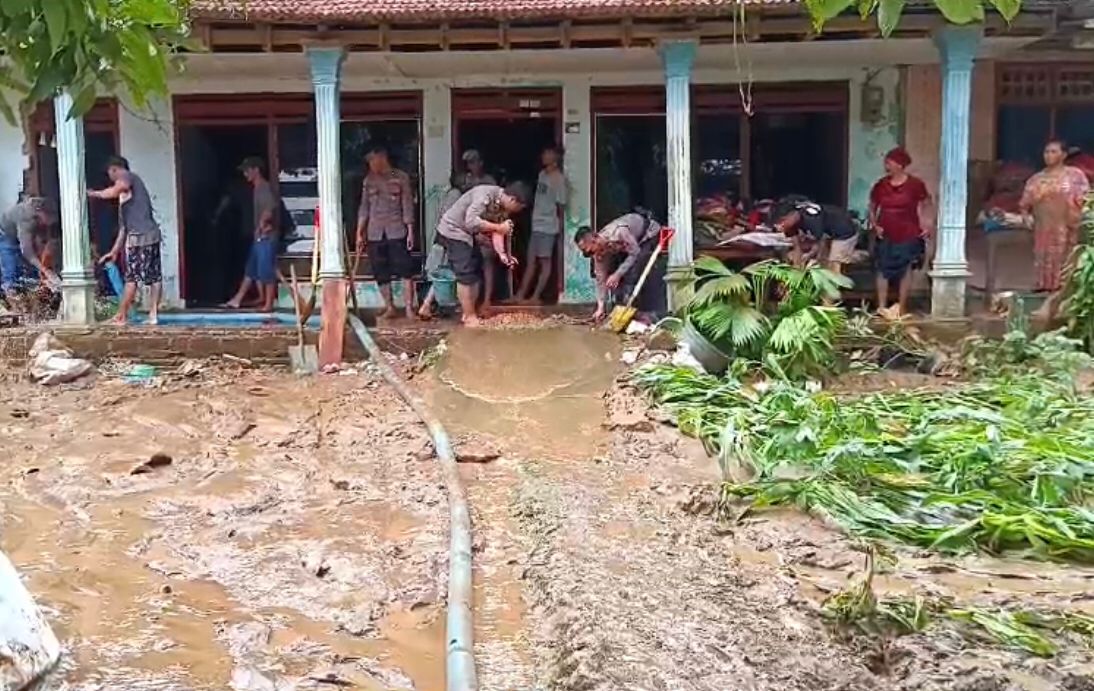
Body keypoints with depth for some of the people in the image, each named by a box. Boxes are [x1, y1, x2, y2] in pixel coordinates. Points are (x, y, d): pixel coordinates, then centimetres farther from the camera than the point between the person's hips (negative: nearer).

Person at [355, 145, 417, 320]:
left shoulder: (401, 178, -1)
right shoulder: (369, 180, 9)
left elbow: (407, 206, -2)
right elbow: (364, 208, 10)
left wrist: (410, 231, -7)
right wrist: (359, 233, 6)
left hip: (397, 232, -3)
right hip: (375, 233, 3)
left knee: (405, 270, -6)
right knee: (381, 273, 6)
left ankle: (409, 307, -2)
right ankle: (389, 307, 16)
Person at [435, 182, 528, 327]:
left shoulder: (503, 207, -1)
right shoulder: (485, 194, -28)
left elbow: (496, 232, -4)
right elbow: (471, 221, -35)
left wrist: (502, 254, -19)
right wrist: (499, 227, -33)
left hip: (468, 234, 9)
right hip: (453, 230, -9)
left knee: (476, 273, 10)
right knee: (465, 275, -10)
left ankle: (471, 314, 17)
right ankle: (469, 317, -5)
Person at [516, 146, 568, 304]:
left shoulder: (558, 179, -12)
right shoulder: (542, 174, 12)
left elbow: (561, 204, -11)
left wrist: (560, 226, -8)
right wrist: (534, 216, 17)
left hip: (548, 226, -8)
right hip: (536, 224, 8)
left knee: (545, 261, 0)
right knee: (531, 261, 9)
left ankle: (535, 296, 4)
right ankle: (520, 295, 12)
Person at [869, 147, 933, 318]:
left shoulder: (915, 184, -7)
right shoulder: (880, 185, -1)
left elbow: (926, 205, 6)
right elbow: (872, 208, 12)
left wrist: (926, 226, -2)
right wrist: (875, 225, 0)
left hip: (908, 236, -2)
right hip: (886, 236, 2)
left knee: (906, 270, 3)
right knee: (883, 270, 3)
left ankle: (901, 308, 12)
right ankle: (882, 307, 10)